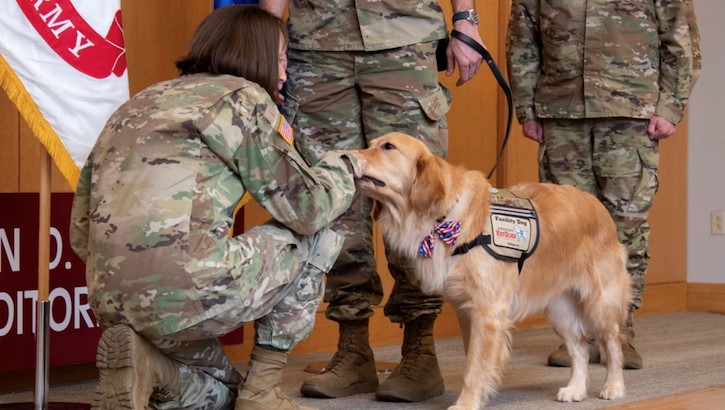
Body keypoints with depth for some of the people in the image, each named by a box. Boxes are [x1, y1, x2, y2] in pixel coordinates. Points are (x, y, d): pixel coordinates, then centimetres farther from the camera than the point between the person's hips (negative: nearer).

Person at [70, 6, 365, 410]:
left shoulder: (138, 105, 24)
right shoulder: (242, 96, 3)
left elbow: (81, 233, 21)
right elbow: (307, 209, 3)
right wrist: (345, 166, 23)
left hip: (112, 300, 8)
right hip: (189, 286, -7)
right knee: (319, 237, 18)